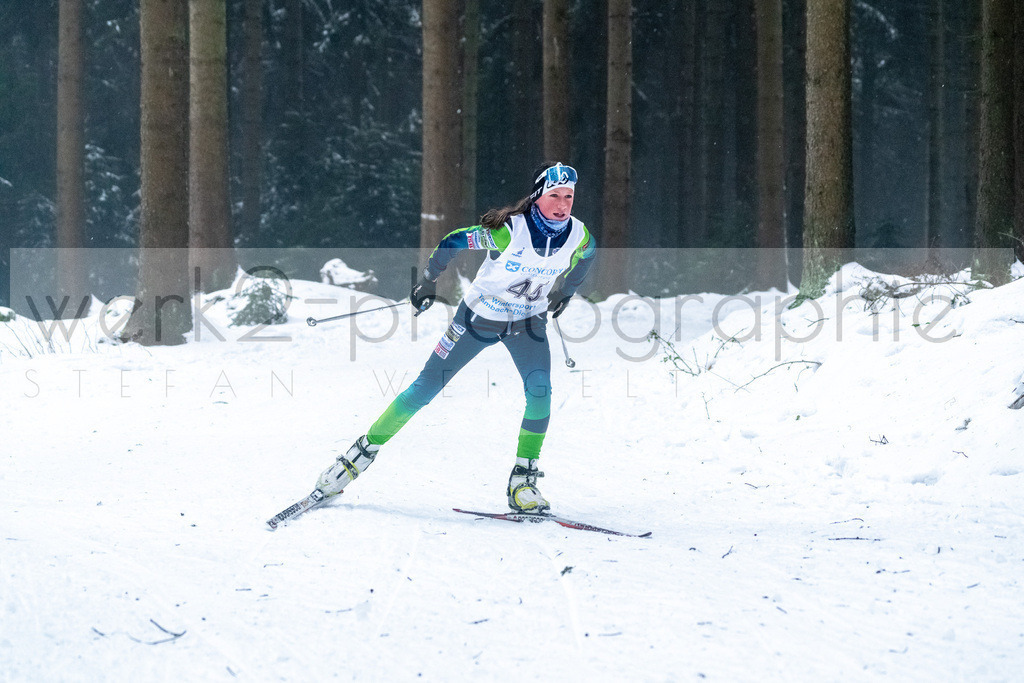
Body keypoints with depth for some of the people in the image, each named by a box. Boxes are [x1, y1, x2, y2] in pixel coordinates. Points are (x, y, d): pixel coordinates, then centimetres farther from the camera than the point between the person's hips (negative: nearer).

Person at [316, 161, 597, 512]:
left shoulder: (579, 237, -18)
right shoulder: (508, 231, -31)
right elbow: (452, 243, -17)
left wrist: (565, 289, 13)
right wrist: (427, 283, -7)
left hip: (528, 320, 3)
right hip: (480, 314, -3)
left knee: (540, 390, -20)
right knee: (426, 388, -1)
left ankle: (523, 479, -9)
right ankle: (365, 450, 12)